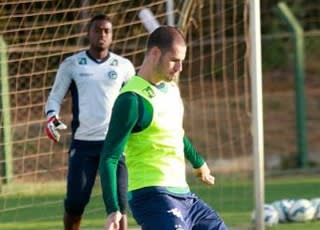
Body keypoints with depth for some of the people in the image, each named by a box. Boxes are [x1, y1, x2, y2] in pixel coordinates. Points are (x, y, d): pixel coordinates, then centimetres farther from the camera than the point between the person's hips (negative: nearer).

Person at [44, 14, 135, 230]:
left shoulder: (124, 66, 7)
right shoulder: (71, 64, 3)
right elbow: (55, 97, 7)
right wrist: (52, 116, -13)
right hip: (83, 143, -1)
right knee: (75, 203, -3)